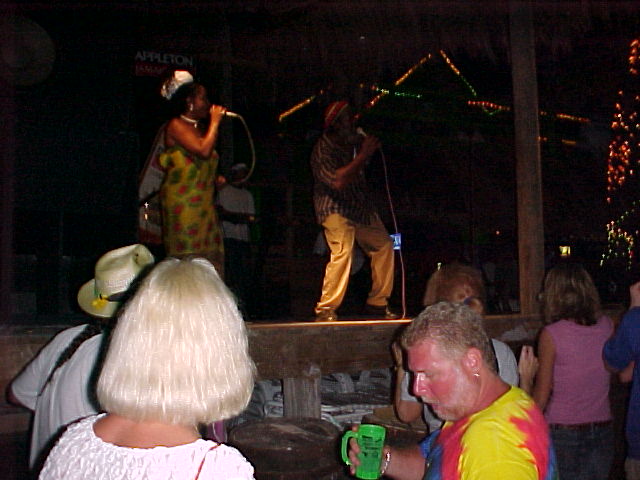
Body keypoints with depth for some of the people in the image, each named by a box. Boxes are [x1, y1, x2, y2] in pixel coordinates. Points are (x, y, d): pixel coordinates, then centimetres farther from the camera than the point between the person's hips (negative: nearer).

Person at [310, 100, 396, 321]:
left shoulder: (352, 142, 6)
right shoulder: (323, 150, -17)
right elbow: (338, 180, -32)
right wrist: (364, 154, -25)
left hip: (361, 207, 8)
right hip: (336, 209, -8)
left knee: (384, 245, 8)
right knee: (342, 252, -23)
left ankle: (377, 303, 17)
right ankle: (325, 309, -15)